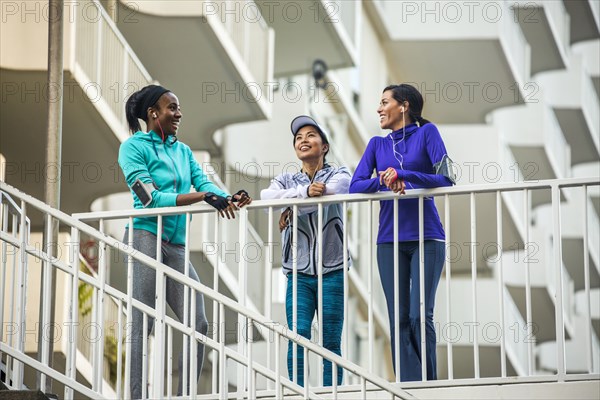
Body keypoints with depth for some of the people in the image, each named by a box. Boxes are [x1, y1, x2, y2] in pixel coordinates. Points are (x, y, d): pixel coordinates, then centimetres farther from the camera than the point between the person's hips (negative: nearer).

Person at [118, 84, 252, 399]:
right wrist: (203, 196, -20)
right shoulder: (134, 147, -2)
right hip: (146, 238, -6)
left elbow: (204, 183, 5)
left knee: (198, 325, 0)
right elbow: (150, 198, -13)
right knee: (142, 325, -6)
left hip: (177, 246, 7)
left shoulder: (183, 151, 17)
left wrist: (230, 200, -17)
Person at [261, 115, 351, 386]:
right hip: (299, 272, 2)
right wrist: (305, 191, -23)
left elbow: (332, 190, -17)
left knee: (330, 341, -1)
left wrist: (291, 209, -8)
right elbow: (266, 197, -10)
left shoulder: (339, 174, 7)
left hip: (331, 271, -1)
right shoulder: (286, 180, 13)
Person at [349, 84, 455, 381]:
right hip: (390, 241, 4)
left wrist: (402, 174, -17)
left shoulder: (426, 133, 3)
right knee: (399, 320, -1)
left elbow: (446, 178, -8)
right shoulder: (377, 144, 14)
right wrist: (383, 181, -15)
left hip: (426, 238, -4)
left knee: (420, 317, -10)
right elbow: (355, 186, 3)